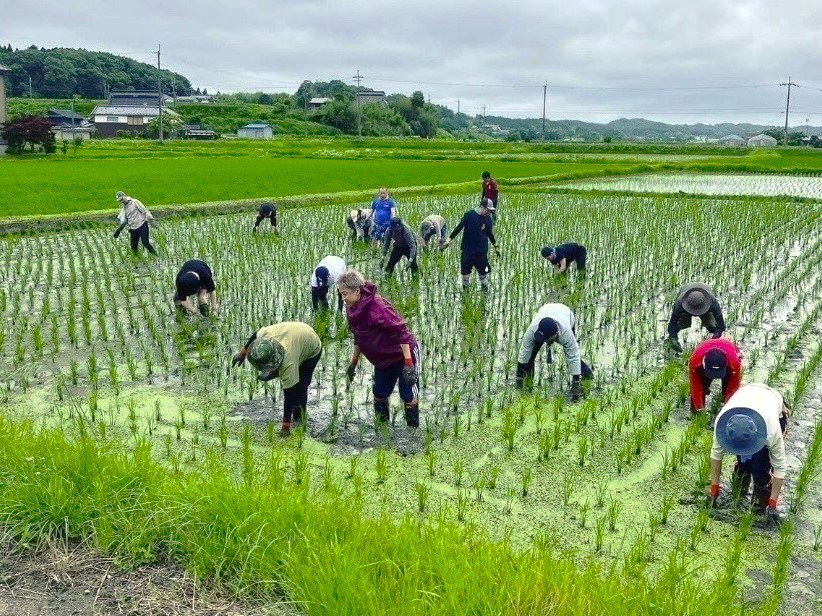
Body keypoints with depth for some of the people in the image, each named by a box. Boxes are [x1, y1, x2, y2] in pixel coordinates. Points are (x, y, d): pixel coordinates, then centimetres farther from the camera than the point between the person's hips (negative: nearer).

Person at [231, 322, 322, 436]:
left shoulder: (289, 365, -46)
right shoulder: (265, 334, -36)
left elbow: (289, 395, -38)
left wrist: (286, 425, -34)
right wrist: (242, 352, 3)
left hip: (312, 351, -7)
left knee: (300, 387, -16)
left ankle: (299, 417, 5)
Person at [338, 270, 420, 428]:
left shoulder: (376, 306, -30)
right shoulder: (351, 310, -3)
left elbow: (401, 331, -29)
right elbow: (359, 338, 15)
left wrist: (408, 364, -30)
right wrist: (354, 362, 18)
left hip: (404, 354, -8)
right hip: (383, 360, 9)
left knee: (408, 396, -5)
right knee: (379, 394, 11)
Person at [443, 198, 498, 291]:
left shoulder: (488, 219, 3)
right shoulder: (469, 215, -8)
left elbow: (490, 234, 16)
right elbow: (459, 227, -6)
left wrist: (495, 246, 25)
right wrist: (449, 239, -10)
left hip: (482, 252, 2)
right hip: (468, 250, -2)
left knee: (483, 273, 5)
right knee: (465, 273, 5)